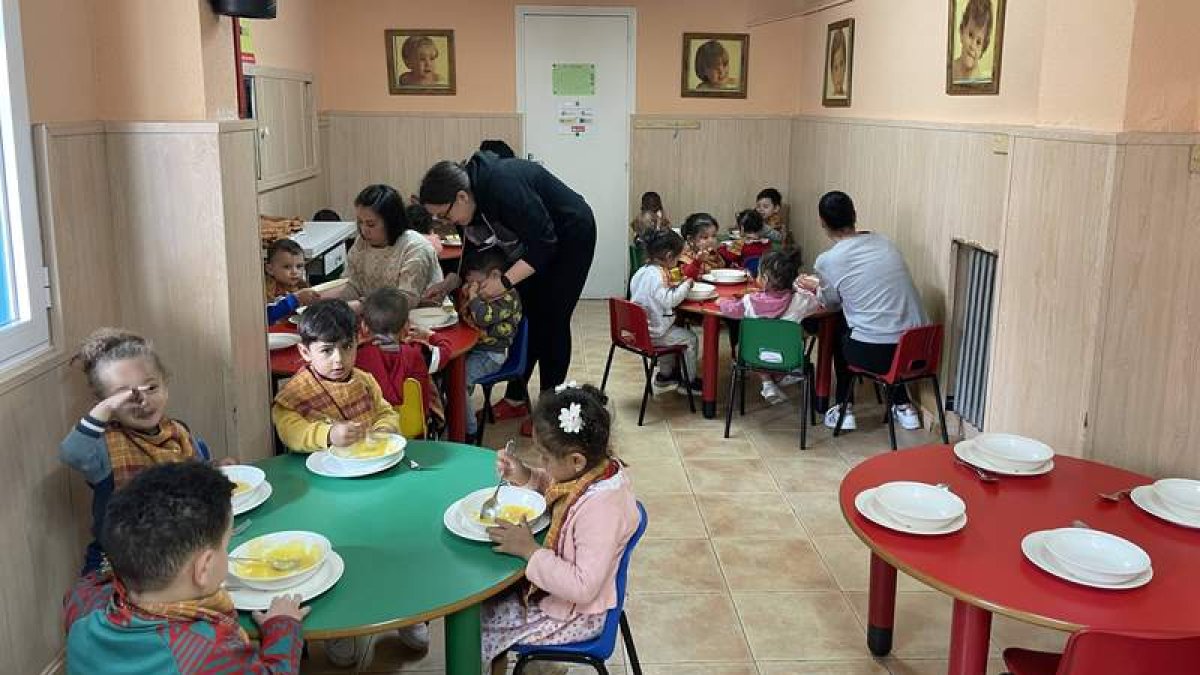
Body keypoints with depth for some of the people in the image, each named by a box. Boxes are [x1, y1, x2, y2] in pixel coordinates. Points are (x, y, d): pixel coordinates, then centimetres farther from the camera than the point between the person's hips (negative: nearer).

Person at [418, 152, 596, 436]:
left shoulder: (505, 188, -36)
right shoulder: (473, 201, -9)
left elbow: (544, 243, -33)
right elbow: (474, 251, 5)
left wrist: (505, 281, -34)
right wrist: (447, 285, -5)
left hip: (569, 237, -8)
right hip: (535, 242, 8)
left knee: (551, 320, -7)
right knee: (523, 316, 7)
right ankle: (516, 397, 17)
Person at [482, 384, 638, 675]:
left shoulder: (602, 508, -36)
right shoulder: (598, 465, -12)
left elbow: (582, 588, -34)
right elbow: (556, 488, 11)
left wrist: (529, 550, -30)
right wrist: (526, 478, -7)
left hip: (574, 615, -8)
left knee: (470, 626, 0)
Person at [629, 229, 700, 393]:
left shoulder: (643, 271, 7)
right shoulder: (656, 275, -23)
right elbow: (668, 301, -26)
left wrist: (671, 287, 11)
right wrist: (685, 286, -14)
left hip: (640, 327, 10)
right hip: (653, 332, -10)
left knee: (676, 333, 31)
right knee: (690, 339, -1)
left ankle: (665, 375, 38)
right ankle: (689, 381, 13)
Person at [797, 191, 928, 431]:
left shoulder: (827, 260, -5)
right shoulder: (884, 242, 10)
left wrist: (814, 287, 37)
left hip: (874, 353, -4)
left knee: (840, 341, 30)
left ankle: (844, 410, 29)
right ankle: (903, 406, 34)